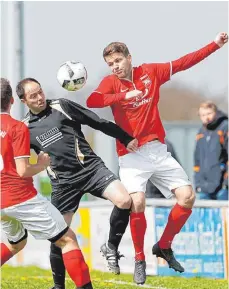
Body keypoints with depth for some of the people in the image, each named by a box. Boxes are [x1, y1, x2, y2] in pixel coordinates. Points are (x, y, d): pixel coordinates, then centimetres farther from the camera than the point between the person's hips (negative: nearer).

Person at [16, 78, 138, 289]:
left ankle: (112, 247, -2)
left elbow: (99, 123, 7)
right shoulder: (25, 128, 8)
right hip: (63, 182, 1)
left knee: (124, 201, -25)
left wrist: (126, 139, 9)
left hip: (91, 168, -1)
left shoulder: (62, 106, 4)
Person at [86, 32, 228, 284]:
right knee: (137, 203, -21)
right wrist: (125, 96, -33)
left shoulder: (151, 72, 5)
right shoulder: (111, 82, -5)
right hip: (132, 154, -4)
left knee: (187, 196, -3)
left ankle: (164, 246, 17)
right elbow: (91, 102, -23)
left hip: (158, 150, 4)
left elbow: (184, 63, 11)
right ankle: (139, 260, -1)